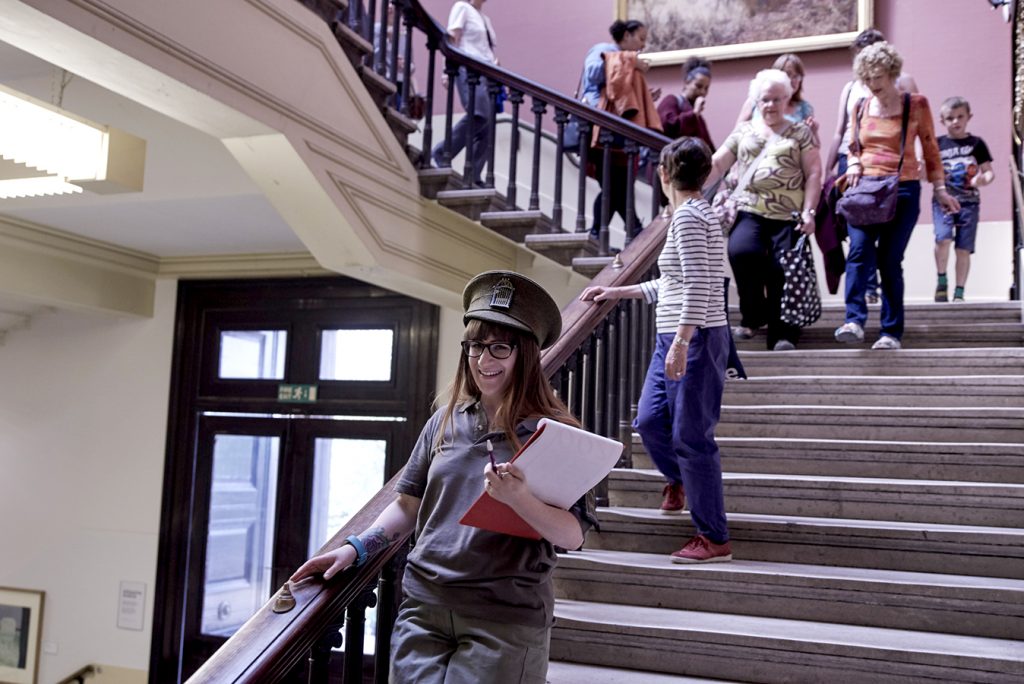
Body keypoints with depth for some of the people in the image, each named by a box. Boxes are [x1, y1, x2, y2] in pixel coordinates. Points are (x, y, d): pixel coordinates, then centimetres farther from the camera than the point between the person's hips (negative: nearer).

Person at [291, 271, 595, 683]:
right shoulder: (446, 421, 8)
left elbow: (573, 536, -10)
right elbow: (409, 504, 15)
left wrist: (520, 499, -27)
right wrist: (356, 548, 2)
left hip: (506, 618, -3)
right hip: (424, 607, 4)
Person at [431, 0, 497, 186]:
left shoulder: (485, 18, 27)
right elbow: (451, 41, -3)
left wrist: (495, 63, 11)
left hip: (487, 72, 8)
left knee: (486, 128, -3)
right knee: (479, 114, -28)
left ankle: (473, 177, -3)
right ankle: (441, 153, -20)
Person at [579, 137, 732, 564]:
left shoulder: (688, 216, -13)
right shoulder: (695, 213, 17)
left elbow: (698, 286, -22)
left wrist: (681, 343, -25)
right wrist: (617, 292, 26)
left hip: (694, 339, -9)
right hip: (674, 338, 9)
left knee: (691, 435, -5)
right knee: (650, 421, 11)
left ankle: (714, 539, 4)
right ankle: (680, 480, 38)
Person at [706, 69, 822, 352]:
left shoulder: (800, 132, 12)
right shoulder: (744, 131, 17)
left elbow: (813, 174, 6)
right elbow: (716, 165, 12)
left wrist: (808, 211, -6)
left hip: (788, 215, 0)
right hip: (749, 211, 1)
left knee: (783, 270, -10)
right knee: (742, 251, -26)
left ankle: (783, 334, 4)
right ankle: (752, 316, -4)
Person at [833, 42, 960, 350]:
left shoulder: (916, 105, 4)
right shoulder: (860, 108, 11)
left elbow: (930, 149, 8)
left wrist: (940, 189, 5)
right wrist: (853, 166, 0)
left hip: (903, 191, -2)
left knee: (890, 261, -4)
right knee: (858, 251, -18)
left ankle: (892, 332, 4)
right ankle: (854, 321, -25)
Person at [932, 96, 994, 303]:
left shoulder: (976, 143, 6)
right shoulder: (938, 144, 7)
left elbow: (989, 172, 6)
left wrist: (982, 179, -16)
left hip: (969, 202, 0)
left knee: (964, 248, -1)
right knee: (943, 238, -23)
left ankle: (959, 292, 10)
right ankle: (942, 281, -2)